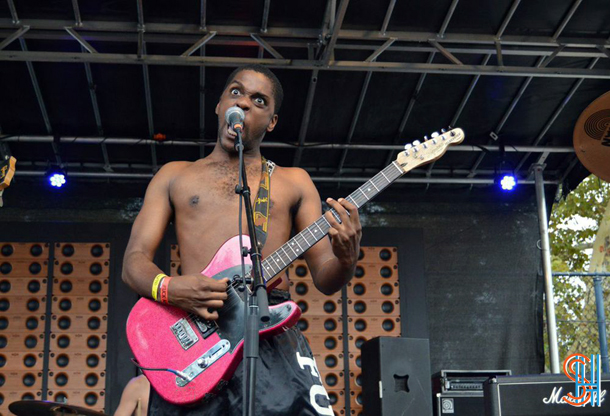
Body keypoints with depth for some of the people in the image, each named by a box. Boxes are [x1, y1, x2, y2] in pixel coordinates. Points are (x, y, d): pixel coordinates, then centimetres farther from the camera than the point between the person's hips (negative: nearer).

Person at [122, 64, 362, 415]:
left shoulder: (293, 182, 19)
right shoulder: (174, 175, 20)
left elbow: (325, 278, 13)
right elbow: (134, 261, 12)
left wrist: (346, 260, -12)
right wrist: (170, 288, -11)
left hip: (272, 329, 0)